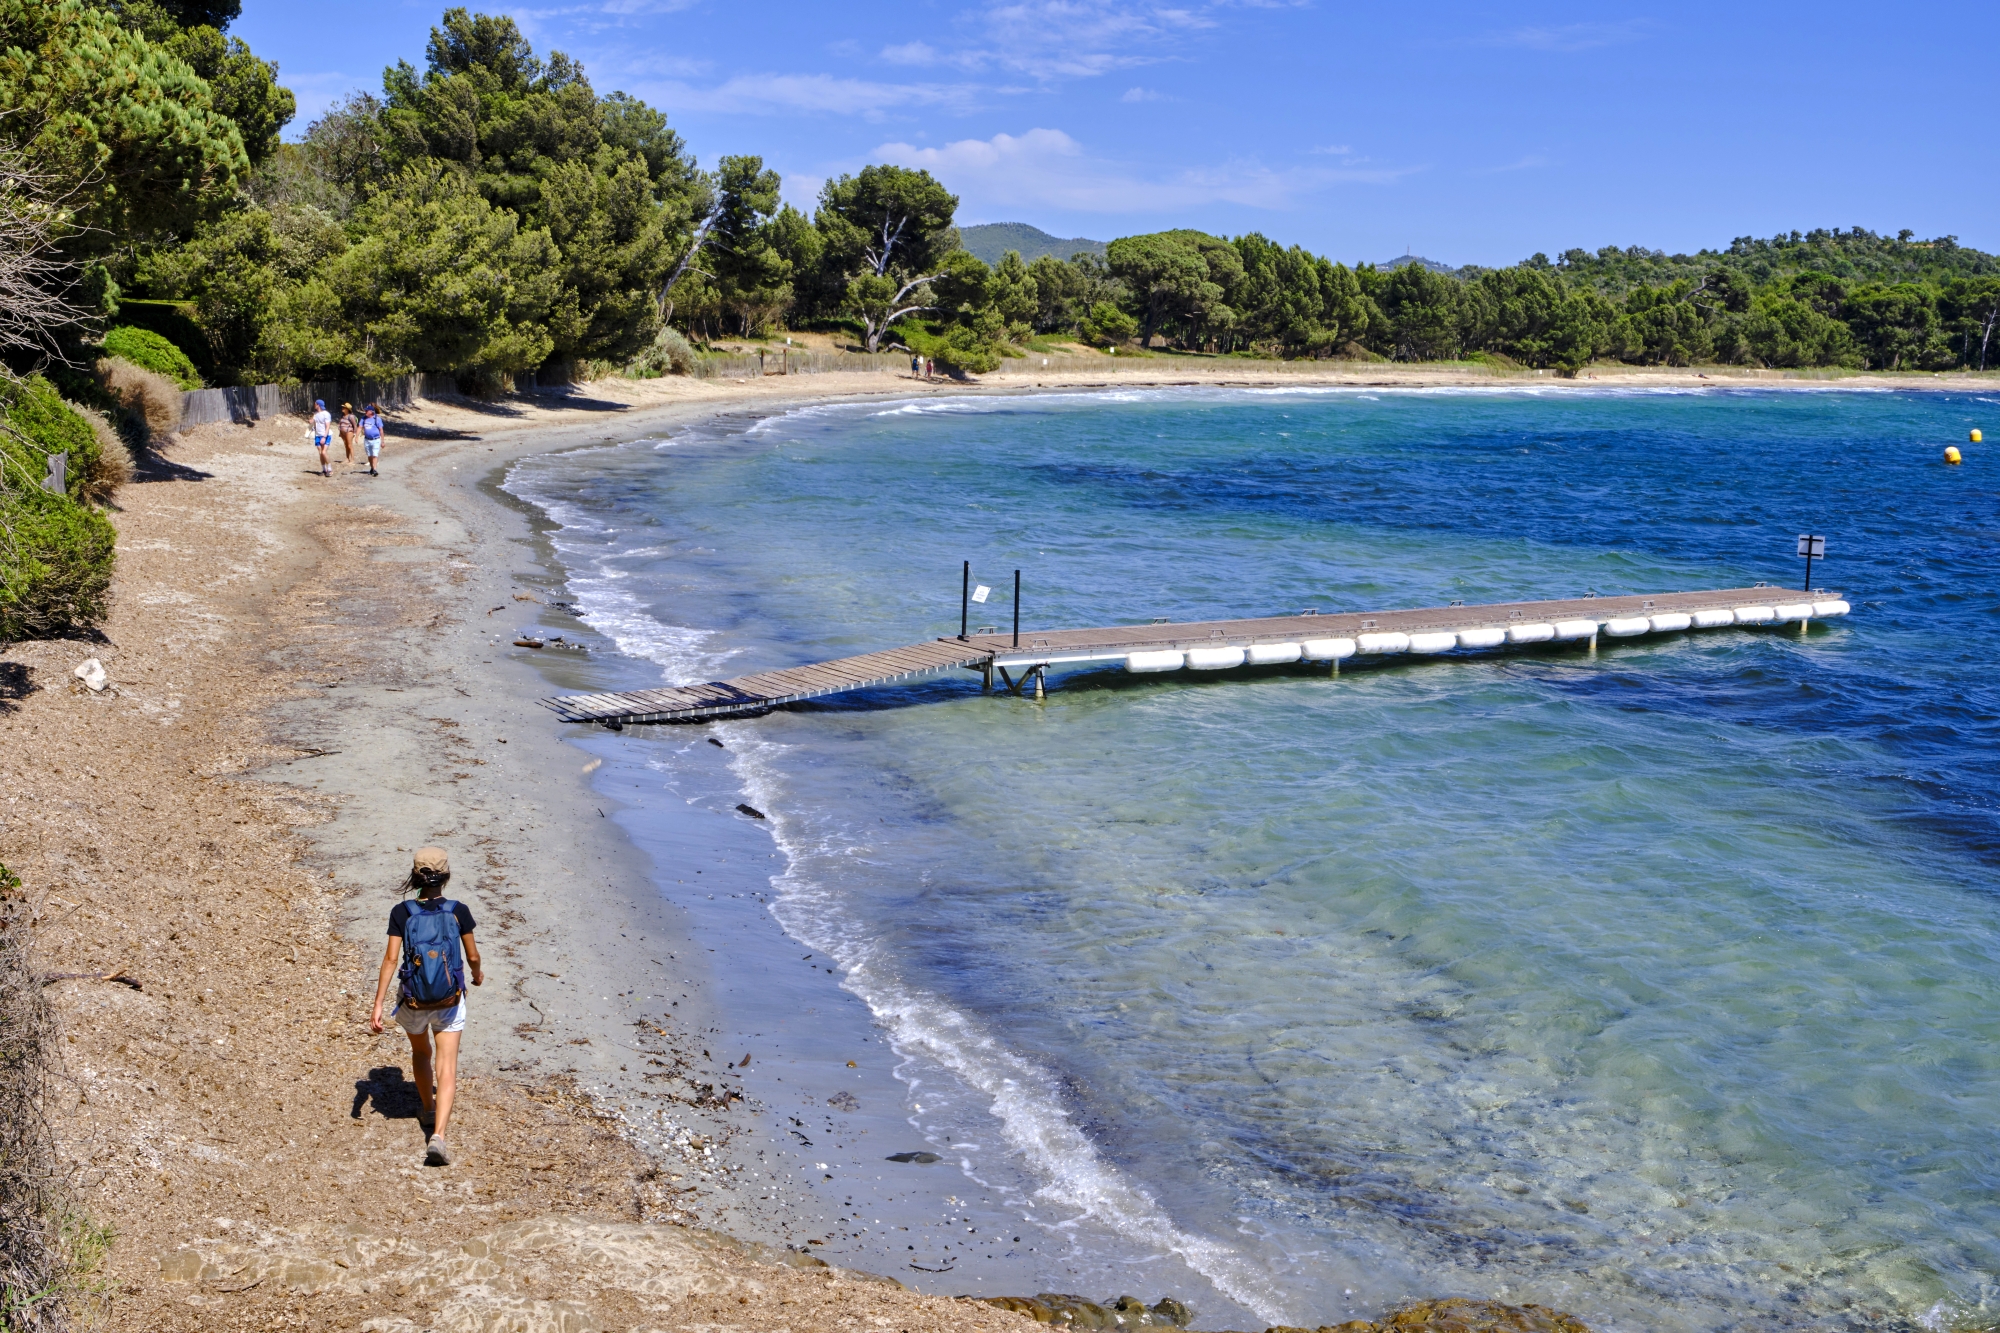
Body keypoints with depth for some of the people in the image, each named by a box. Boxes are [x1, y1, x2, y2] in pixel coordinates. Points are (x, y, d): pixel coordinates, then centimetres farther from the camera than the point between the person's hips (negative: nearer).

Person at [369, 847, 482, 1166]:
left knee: (420, 1052, 29)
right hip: (449, 1001, -1)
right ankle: (438, 1136, -17)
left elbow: (391, 960, -13)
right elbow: (472, 955, -1)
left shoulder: (401, 912, -11)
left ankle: (429, 1110, 48)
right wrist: (478, 975, 22)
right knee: (446, 1068, -1)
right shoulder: (459, 911, -10)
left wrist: (377, 1006, -10)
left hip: (412, 1001, 1)